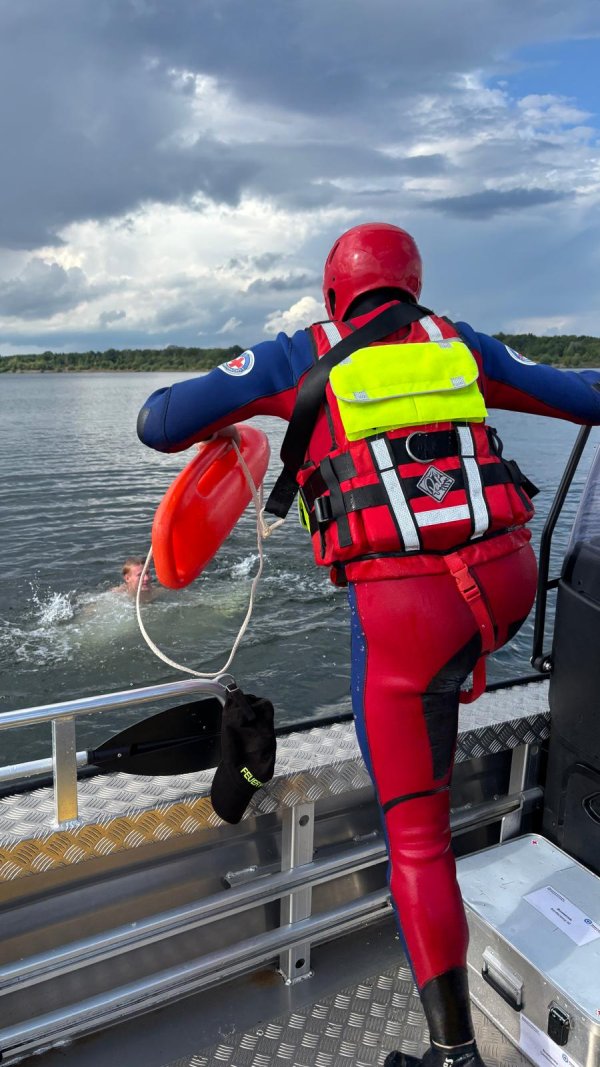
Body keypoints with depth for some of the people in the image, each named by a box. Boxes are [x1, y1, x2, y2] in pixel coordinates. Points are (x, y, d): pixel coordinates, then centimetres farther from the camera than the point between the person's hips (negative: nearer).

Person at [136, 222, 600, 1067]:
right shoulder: (459, 340, 16)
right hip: (507, 584, 4)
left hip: (404, 614, -4)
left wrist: (191, 419, 28)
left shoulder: (300, 356, 8)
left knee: (417, 838, 10)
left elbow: (159, 423, 4)